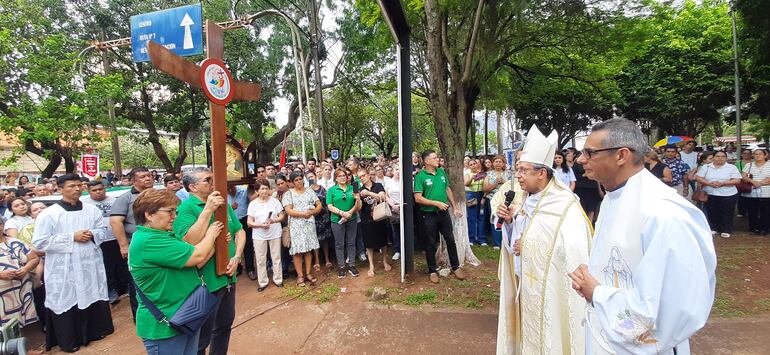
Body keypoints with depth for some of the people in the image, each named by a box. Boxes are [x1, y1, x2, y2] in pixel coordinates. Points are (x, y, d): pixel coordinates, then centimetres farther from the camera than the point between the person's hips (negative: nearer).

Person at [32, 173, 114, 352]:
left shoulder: (92, 210, 4)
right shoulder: (48, 214, -9)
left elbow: (103, 229, 14)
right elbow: (39, 242, -12)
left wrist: (93, 235, -9)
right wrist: (72, 237, -16)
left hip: (91, 265, 4)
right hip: (65, 270, -3)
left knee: (93, 297, 14)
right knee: (67, 302, 7)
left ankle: (96, 330, 33)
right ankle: (68, 340, 25)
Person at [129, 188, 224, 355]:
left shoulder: (162, 236, 8)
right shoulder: (147, 241, -24)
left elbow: (194, 264, 8)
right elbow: (197, 256, -24)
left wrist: (215, 241, 0)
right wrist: (210, 235, -6)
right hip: (165, 326, -9)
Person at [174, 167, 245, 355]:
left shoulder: (223, 203, 6)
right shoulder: (186, 208, -14)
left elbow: (239, 231, 10)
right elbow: (189, 242, -27)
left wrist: (237, 256, -6)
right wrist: (208, 210, -29)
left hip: (228, 277, 7)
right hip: (206, 283, -7)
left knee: (225, 325, 23)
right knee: (202, 336, 9)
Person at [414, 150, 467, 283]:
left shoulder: (442, 172, 4)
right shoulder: (420, 176, -12)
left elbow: (448, 190, 14)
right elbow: (418, 198, -16)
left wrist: (455, 207, 13)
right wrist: (437, 203, -19)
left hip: (444, 212, 4)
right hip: (429, 214, -4)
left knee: (450, 240, 11)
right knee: (431, 243, 8)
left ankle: (456, 266, 27)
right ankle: (433, 270, 23)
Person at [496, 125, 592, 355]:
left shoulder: (565, 207, -19)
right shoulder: (528, 202, 6)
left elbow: (576, 255, -28)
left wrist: (529, 248, -20)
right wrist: (510, 221, -7)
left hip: (549, 291, -7)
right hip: (525, 286, 7)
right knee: (528, 336, 18)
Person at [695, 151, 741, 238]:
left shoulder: (732, 167, 1)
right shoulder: (706, 167, 5)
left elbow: (737, 180, -7)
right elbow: (698, 177, -2)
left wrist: (722, 183, -19)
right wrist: (709, 183, -17)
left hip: (728, 195, -2)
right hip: (710, 195, 2)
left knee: (726, 214, 5)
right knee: (712, 213, 10)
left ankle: (726, 230, 16)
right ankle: (713, 228, 24)